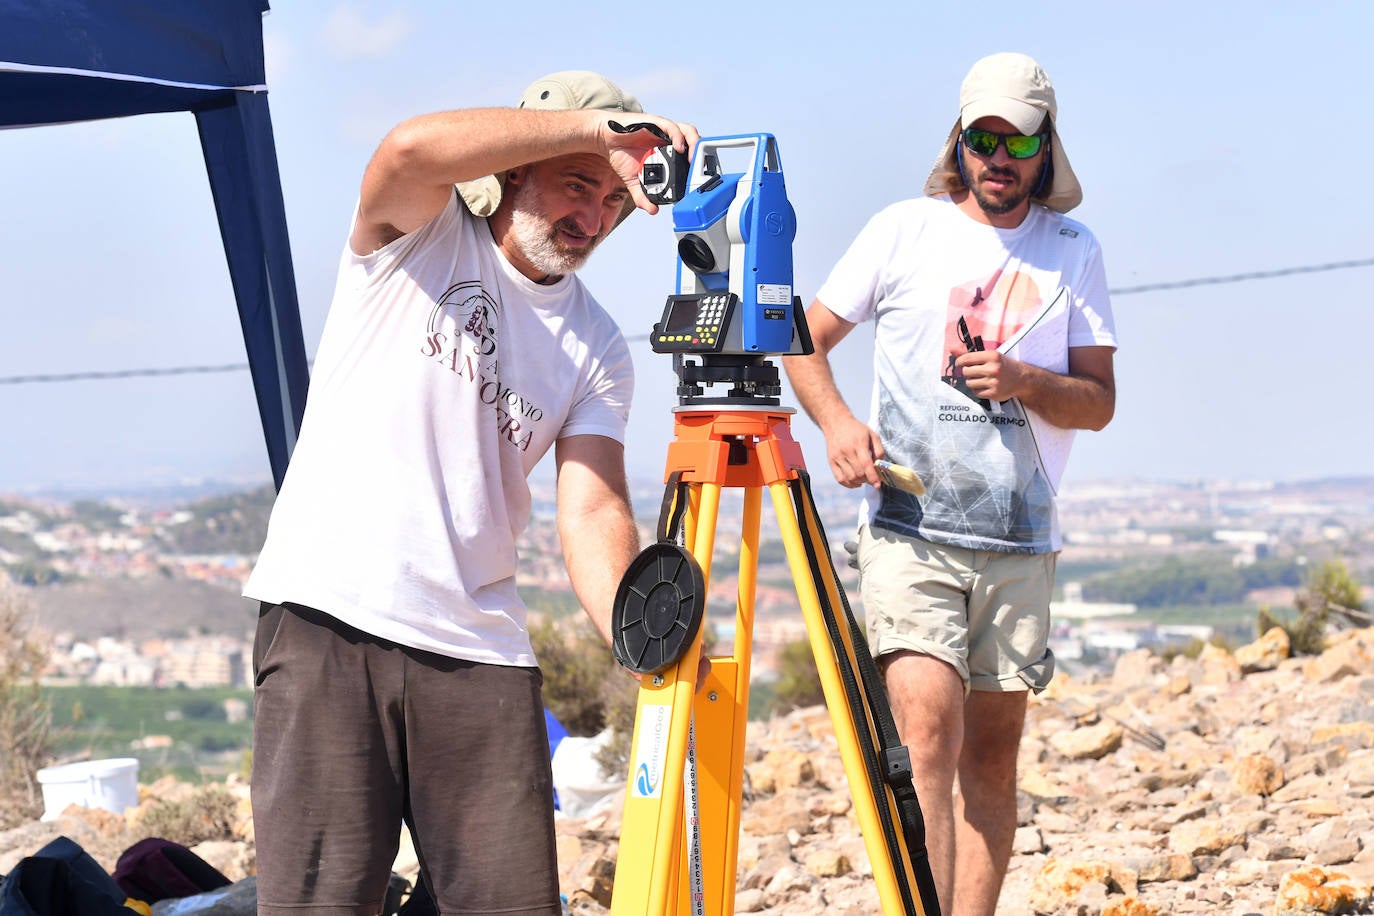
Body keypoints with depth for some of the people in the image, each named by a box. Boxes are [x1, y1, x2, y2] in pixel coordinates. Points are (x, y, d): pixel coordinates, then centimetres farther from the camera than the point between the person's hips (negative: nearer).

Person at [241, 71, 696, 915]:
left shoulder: (598, 349, 9)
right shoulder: (421, 233, 1)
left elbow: (592, 508, -2)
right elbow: (411, 150, -23)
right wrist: (598, 124, -24)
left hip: (481, 650, 4)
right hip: (327, 621, -4)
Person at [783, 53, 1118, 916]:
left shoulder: (1074, 251, 9)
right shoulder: (906, 229, 5)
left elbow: (1099, 401, 8)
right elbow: (807, 340, 10)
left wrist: (1024, 380, -12)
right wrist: (837, 420, -10)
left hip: (1020, 537, 3)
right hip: (910, 526, -2)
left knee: (994, 752, 6)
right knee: (929, 726, -19)